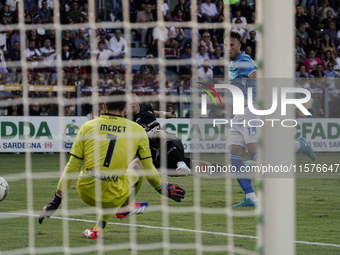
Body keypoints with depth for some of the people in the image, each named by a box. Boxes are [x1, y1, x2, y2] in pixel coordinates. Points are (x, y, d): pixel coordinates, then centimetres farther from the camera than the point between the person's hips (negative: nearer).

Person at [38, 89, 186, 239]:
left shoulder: (87, 127, 5)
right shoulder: (137, 130, 3)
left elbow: (71, 168, 5)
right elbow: (149, 170, 9)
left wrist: (56, 200, 13)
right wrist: (162, 189, 31)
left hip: (86, 194, 2)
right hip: (112, 198, -2)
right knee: (136, 173, 28)